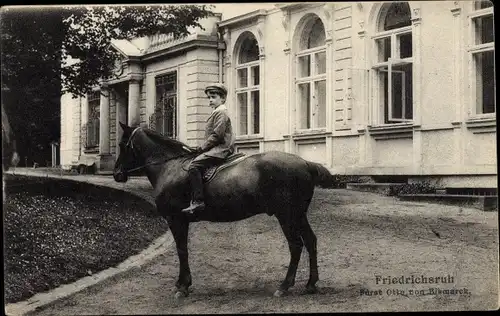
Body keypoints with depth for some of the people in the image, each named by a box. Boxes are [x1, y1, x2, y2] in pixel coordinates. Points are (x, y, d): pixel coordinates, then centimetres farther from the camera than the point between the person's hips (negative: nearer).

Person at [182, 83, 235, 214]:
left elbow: (217, 135, -18)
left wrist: (202, 148, -13)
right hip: (218, 148, 11)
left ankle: (198, 201, -31)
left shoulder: (221, 112, -9)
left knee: (194, 165, -23)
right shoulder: (217, 112, 24)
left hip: (221, 148, -11)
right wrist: (203, 148, 15)